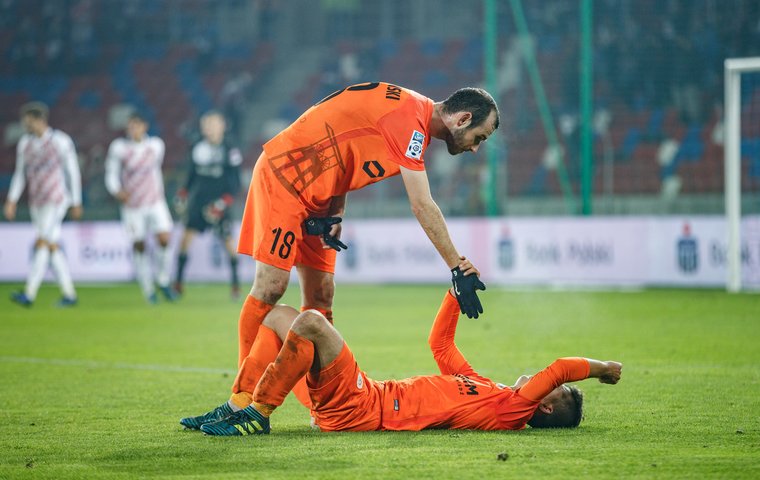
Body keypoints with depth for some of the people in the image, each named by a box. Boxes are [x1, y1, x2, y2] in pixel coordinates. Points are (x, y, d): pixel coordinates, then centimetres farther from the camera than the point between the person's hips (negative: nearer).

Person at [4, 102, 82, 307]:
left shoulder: (62, 141, -12)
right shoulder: (25, 142, 6)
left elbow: (73, 172, -6)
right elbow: (20, 174, 10)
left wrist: (76, 203, -4)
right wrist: (11, 201, 1)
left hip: (56, 200, -7)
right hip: (37, 203, 7)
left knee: (42, 244, -16)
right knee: (52, 248, 7)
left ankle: (29, 294, -19)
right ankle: (69, 294, 16)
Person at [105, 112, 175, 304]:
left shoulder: (156, 145, 3)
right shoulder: (119, 148, -8)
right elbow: (111, 174, -4)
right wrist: (117, 191, -23)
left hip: (155, 202, 2)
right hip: (132, 205, -2)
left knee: (164, 239, -13)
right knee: (139, 246, 1)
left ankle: (162, 280, 10)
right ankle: (147, 288, 18)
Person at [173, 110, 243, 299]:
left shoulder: (230, 150, -8)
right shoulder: (197, 148, 5)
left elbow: (235, 182, -6)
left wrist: (223, 203, -15)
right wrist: (182, 194, 8)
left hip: (219, 201, -3)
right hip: (199, 198, 3)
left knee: (228, 241, -7)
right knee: (187, 235, -6)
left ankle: (235, 283, 9)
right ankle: (178, 281, 0)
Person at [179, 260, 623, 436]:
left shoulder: (509, 408, -11)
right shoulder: (482, 387, 17)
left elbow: (561, 368, -23)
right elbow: (439, 342, 27)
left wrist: (598, 367, -6)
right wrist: (458, 290, 24)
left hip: (358, 408, -10)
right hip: (367, 398, 10)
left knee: (311, 321, -26)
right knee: (278, 315, 14)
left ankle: (257, 413, -16)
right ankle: (239, 408, 7)